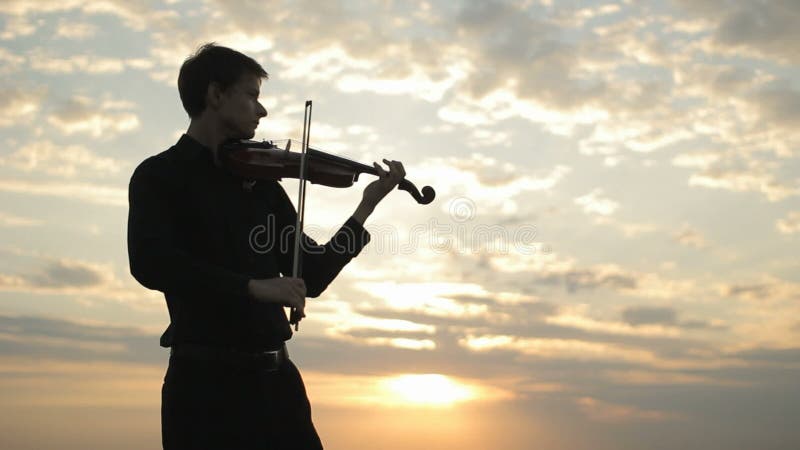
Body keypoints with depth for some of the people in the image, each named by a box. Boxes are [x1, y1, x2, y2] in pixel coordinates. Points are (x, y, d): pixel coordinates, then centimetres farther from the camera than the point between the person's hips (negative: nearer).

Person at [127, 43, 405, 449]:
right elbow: (149, 263, -18)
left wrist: (366, 208, 6)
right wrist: (254, 286, -25)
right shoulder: (159, 175, 0)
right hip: (206, 379, -5)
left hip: (276, 376, 5)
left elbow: (311, 277, 13)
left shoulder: (262, 182, 14)